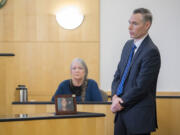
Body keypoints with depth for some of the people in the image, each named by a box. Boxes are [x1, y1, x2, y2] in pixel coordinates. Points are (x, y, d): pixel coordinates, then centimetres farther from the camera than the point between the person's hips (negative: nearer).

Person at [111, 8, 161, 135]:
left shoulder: (151, 51, -16)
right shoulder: (129, 45, 11)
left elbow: (141, 86, -18)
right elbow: (118, 74, 14)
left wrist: (121, 102, -8)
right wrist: (115, 96, -3)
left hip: (138, 116, -7)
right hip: (122, 111, 7)